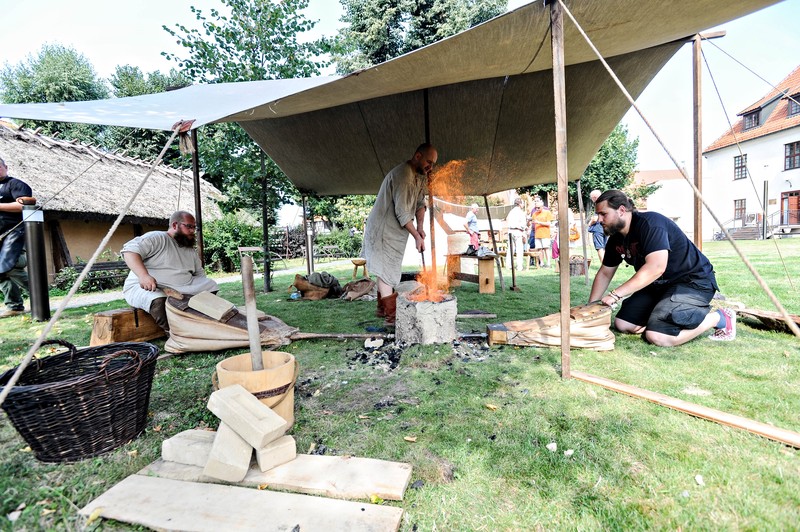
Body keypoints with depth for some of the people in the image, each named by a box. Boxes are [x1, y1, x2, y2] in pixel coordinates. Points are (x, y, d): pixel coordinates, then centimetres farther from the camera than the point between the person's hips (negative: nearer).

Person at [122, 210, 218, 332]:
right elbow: (130, 250, -21)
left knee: (210, 285, -7)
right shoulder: (157, 238, -7)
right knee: (159, 301, -40)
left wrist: (203, 286, 1)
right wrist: (143, 275, -37)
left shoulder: (191, 251, 18)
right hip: (144, 288, -7)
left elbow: (199, 273, 22)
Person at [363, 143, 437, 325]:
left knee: (389, 270, 15)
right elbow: (402, 212, -26)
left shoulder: (421, 176, 6)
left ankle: (382, 308, 26)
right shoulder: (403, 174, -25)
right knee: (386, 270, -7)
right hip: (383, 229, -10)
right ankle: (391, 315, -4)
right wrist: (416, 236, -22)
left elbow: (420, 203, 9)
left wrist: (420, 226, -7)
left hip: (396, 230, 10)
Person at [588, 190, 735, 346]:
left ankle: (719, 317, -2)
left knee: (657, 336, -24)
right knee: (622, 324, -2)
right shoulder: (616, 239, 2)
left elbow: (656, 267, -36)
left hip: (693, 282, -8)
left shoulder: (649, 223, -24)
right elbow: (604, 274, 10)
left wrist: (615, 294, -37)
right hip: (660, 285, 8)